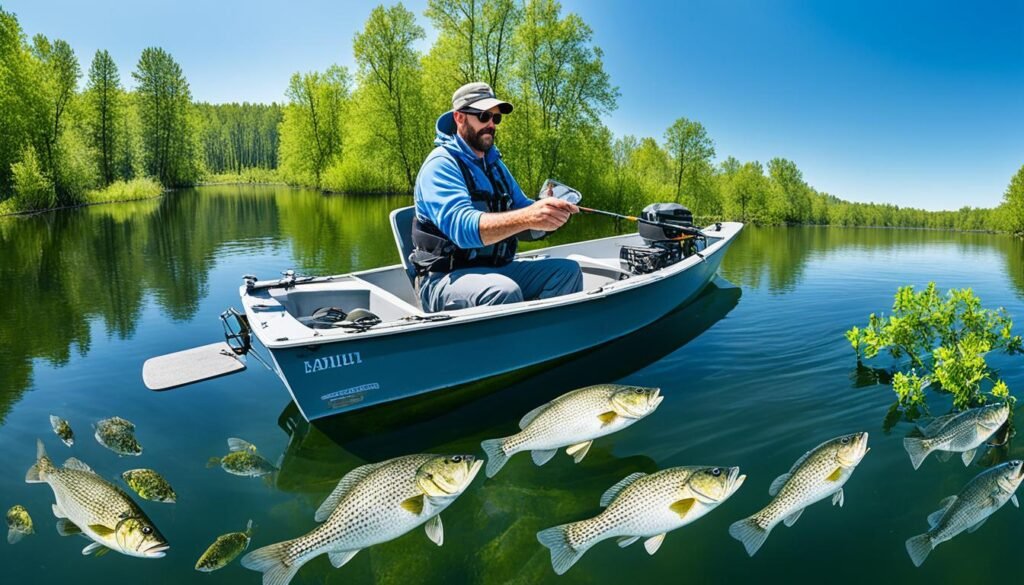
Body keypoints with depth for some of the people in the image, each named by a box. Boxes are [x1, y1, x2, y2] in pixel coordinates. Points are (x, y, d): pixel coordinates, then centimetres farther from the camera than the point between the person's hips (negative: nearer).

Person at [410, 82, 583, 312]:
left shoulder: (494, 163, 16)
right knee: (504, 291, -36)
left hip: (496, 269, 8)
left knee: (567, 271, -7)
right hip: (447, 277, -7)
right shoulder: (441, 164, -11)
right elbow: (462, 226, -27)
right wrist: (527, 217, -41)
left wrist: (547, 211, -12)